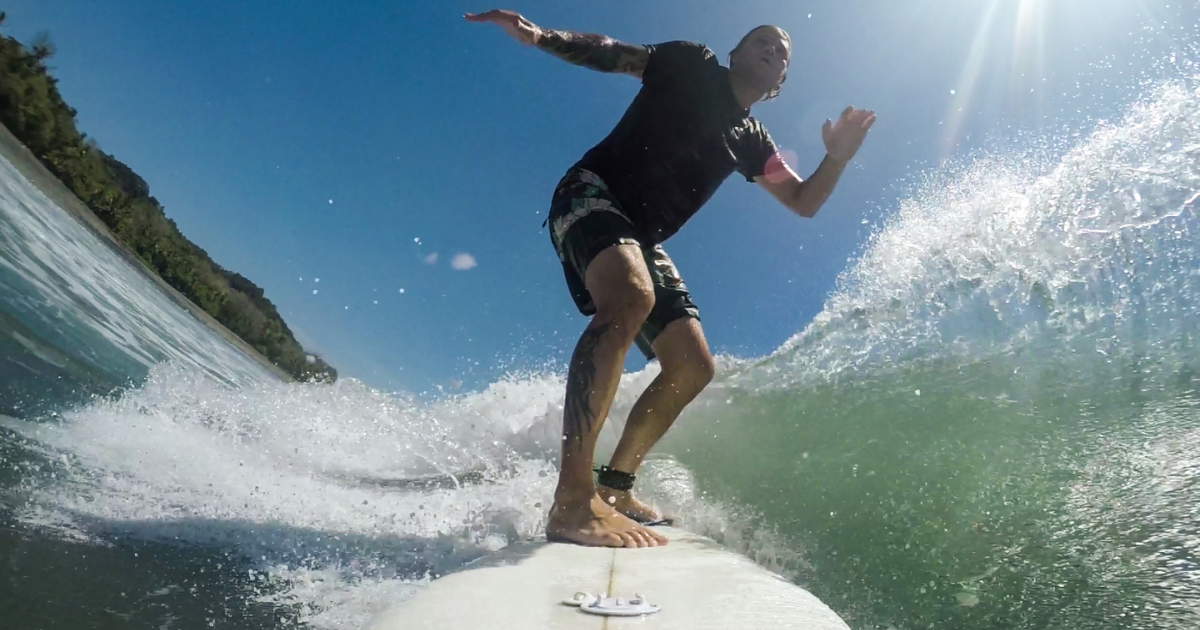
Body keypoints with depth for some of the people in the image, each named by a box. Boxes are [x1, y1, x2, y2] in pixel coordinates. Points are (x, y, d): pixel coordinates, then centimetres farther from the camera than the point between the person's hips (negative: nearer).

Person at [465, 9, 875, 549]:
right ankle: (572, 503, -42)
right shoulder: (691, 65, 8)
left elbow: (804, 203, 19)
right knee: (630, 299, -37)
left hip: (643, 239, 8)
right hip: (591, 194, -7)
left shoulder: (751, 141, 20)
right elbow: (611, 53, 1)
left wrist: (837, 157, 0)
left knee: (693, 368, -2)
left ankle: (614, 486, 9)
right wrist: (541, 36, -17)